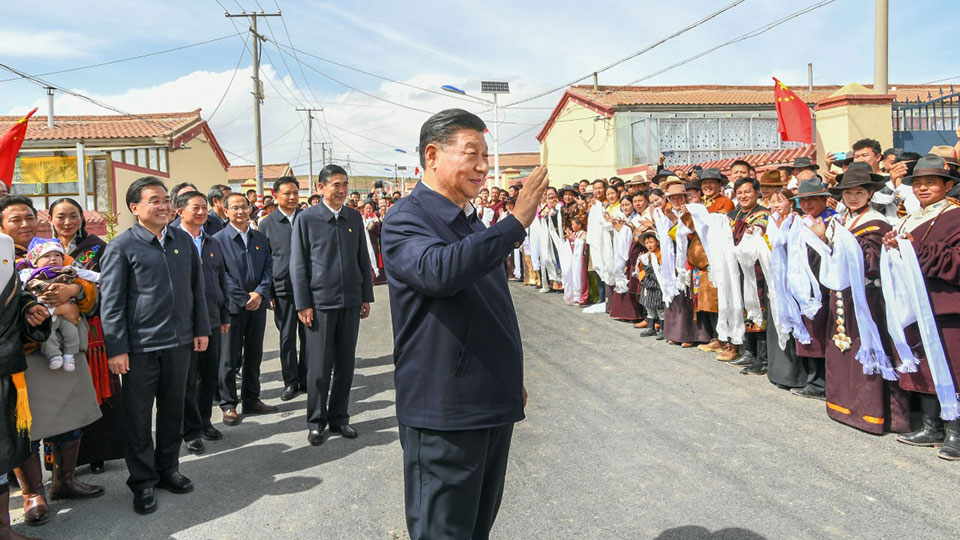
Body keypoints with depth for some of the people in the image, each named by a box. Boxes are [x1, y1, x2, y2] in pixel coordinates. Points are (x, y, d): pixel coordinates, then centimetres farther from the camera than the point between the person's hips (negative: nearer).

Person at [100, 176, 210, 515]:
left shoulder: (184, 240, 7)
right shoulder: (122, 246, -7)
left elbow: (197, 287, 13)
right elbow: (111, 301, -8)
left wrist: (201, 329, 9)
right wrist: (116, 349, -11)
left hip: (179, 341, 4)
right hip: (140, 345, -4)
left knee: (173, 409, 15)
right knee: (138, 416, 6)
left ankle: (167, 469, 30)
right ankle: (143, 482, 20)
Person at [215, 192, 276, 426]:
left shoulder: (261, 238, 10)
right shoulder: (219, 239, -5)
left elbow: (269, 268, 6)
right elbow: (221, 275, -10)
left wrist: (260, 293, -10)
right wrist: (244, 298, -14)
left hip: (257, 304, 5)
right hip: (232, 306, -5)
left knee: (254, 355, 12)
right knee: (230, 358, 2)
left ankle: (251, 400, 23)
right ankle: (228, 405, 11)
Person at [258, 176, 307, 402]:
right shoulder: (267, 224, 4)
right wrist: (267, 292, 0)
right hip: (282, 288, -1)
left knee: (308, 336, 6)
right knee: (287, 337, 6)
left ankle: (307, 379, 19)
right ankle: (290, 381, 17)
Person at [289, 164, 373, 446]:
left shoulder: (354, 217, 8)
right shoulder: (307, 219, -2)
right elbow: (298, 264, -2)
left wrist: (366, 296, 9)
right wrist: (303, 304, -7)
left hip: (351, 301, 4)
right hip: (320, 301, -3)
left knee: (346, 364, 10)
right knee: (319, 366, 2)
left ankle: (339, 417, 23)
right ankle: (316, 422, 16)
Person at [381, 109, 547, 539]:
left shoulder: (472, 222, 15)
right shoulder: (406, 220, -12)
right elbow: (439, 271, -35)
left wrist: (512, 381, 26)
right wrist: (517, 221, -31)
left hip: (494, 405, 8)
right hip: (443, 410, -8)